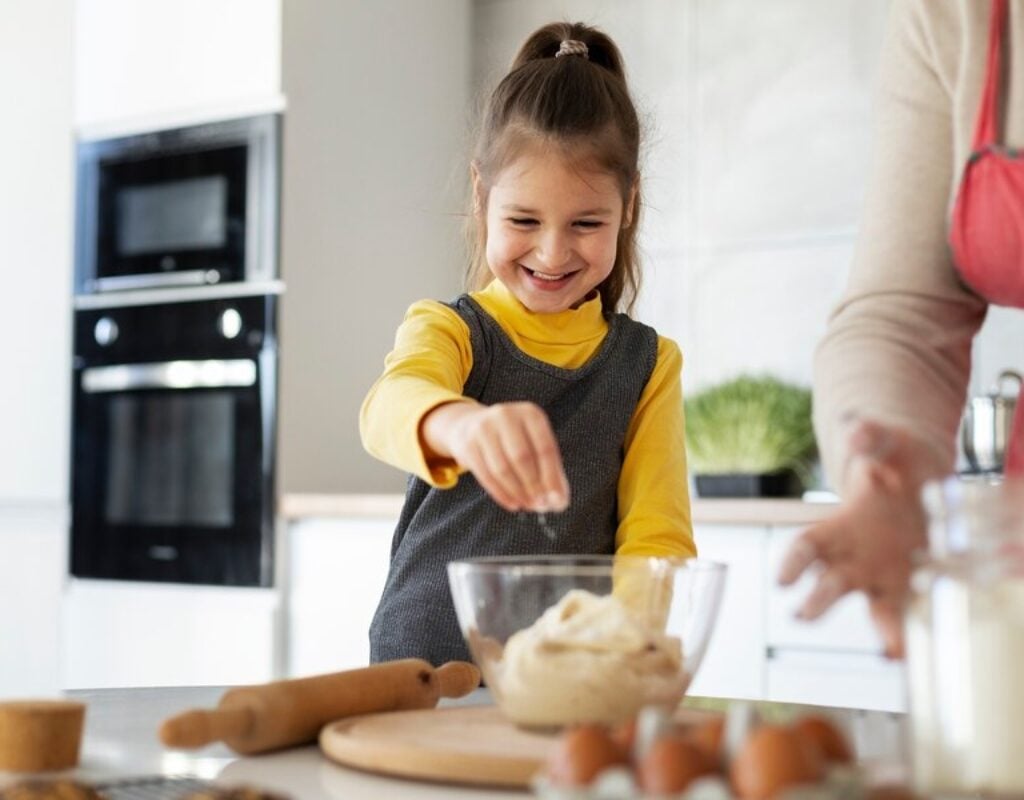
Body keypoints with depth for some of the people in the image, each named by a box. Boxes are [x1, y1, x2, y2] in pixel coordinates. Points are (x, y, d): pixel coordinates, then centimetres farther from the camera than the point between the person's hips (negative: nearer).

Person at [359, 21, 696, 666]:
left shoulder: (648, 365, 7)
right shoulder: (447, 330, 2)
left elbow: (658, 537, 0)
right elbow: (391, 407, -20)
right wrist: (460, 425, -43)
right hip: (425, 667, -1)